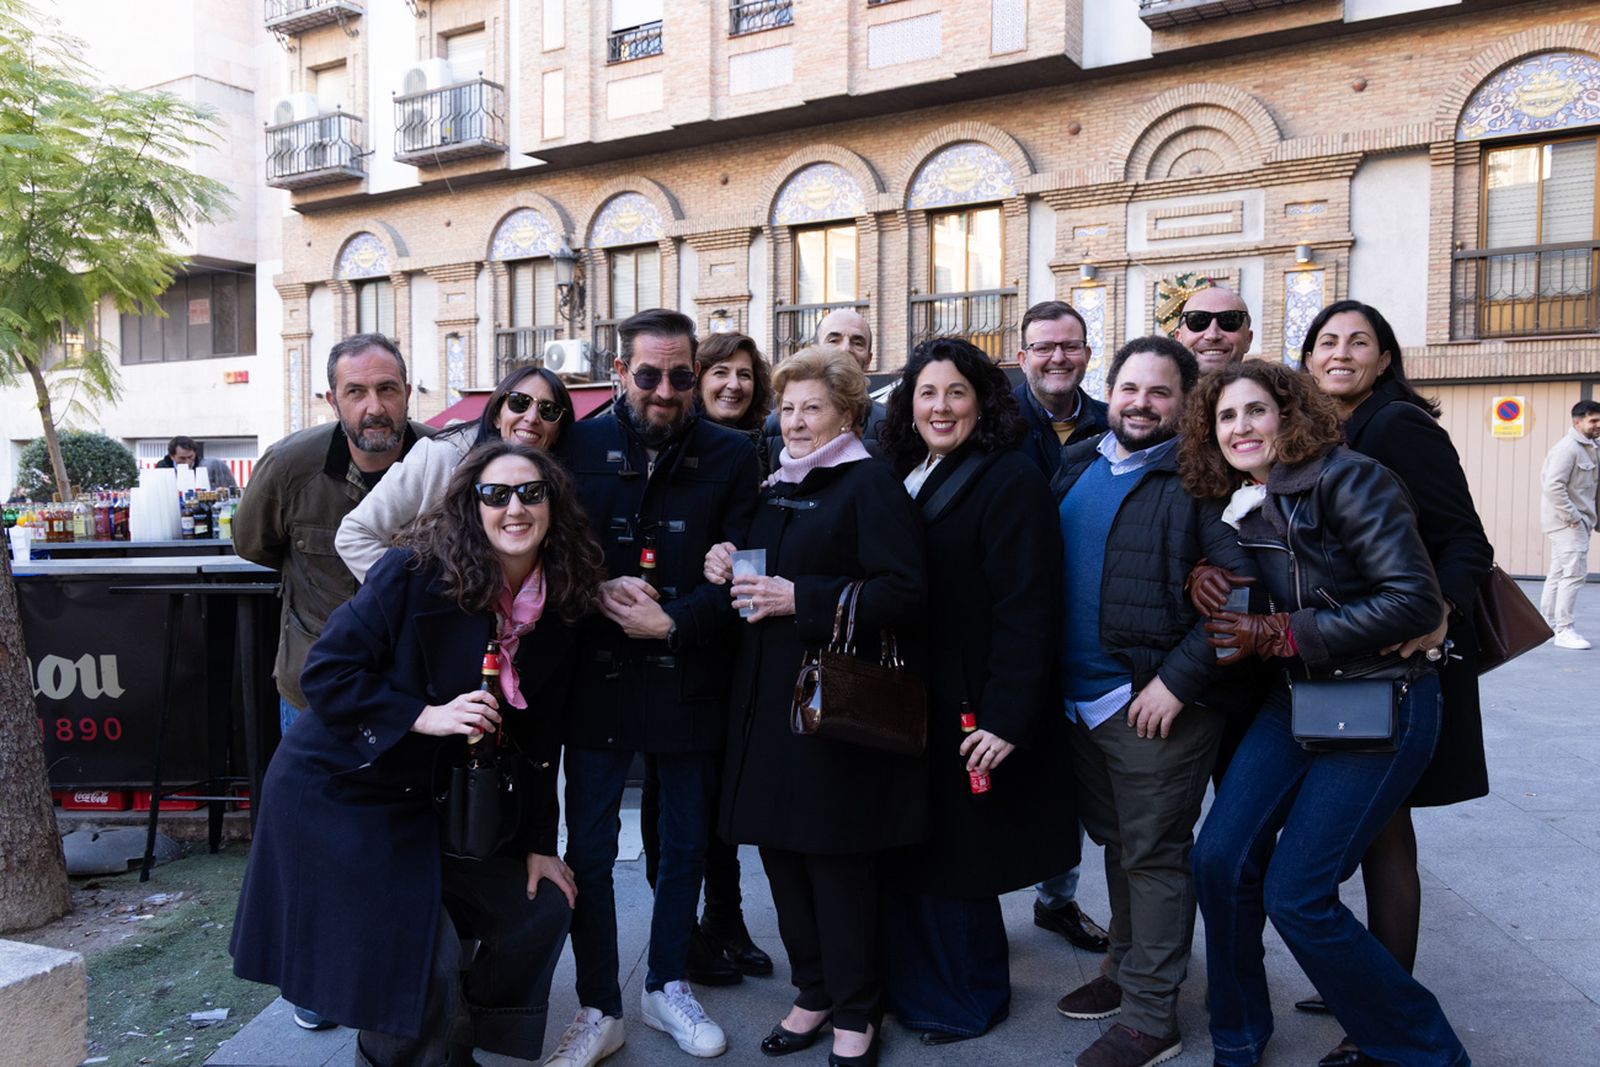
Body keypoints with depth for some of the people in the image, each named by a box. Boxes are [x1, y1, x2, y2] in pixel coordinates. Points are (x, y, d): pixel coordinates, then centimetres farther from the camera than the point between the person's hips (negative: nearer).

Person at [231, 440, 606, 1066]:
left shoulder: (555, 612, -3)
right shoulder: (416, 573, -21)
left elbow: (536, 739, 4)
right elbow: (326, 673, -19)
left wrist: (537, 845, 5)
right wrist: (426, 715, -28)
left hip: (435, 801, 7)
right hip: (337, 795, -6)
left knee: (541, 907, 7)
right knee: (427, 956, -10)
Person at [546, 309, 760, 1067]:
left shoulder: (730, 456, -2)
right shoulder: (579, 446, -1)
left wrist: (671, 623, -16)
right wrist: (599, 589, -15)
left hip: (688, 682, 1)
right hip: (597, 680, 0)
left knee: (685, 845, 15)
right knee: (588, 850, 6)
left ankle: (667, 987, 36)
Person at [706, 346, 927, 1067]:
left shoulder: (871, 484, -8)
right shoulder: (775, 487, 15)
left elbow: (905, 591, -18)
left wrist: (799, 599, -21)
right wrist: (730, 567, 5)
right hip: (768, 696, 7)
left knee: (837, 858, 2)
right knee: (780, 847, 12)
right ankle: (814, 992, 31)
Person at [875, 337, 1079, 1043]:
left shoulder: (1010, 481, -12)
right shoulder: (906, 477, 11)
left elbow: (1026, 611, -18)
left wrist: (1006, 719, -22)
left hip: (967, 713, -7)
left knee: (954, 856, 5)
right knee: (905, 852, 14)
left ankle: (965, 1001, 27)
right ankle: (908, 984, 32)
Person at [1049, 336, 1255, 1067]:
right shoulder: (1077, 465, 10)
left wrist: (1179, 681, -21)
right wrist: (1056, 676, 11)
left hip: (1155, 703, -7)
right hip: (1082, 696, 7)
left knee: (1154, 857, 4)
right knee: (1115, 843, 21)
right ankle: (1126, 968, 38)